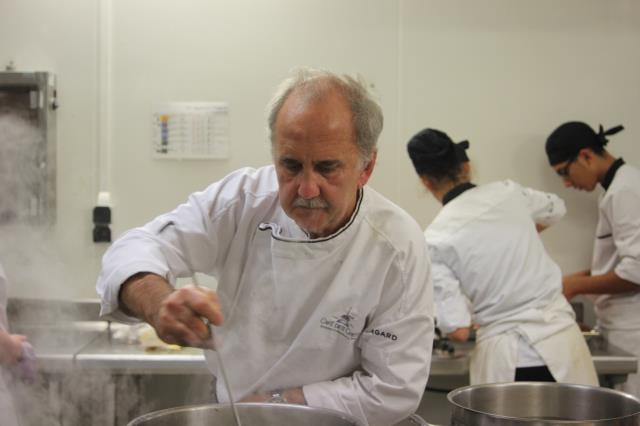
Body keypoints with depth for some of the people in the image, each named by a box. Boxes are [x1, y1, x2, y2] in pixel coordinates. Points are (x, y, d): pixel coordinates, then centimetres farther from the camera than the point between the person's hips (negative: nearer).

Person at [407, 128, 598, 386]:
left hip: (506, 358, -3)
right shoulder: (509, 193, 1)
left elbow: (458, 330, -10)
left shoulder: (436, 239, -9)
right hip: (564, 344, 3)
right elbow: (555, 208, 26)